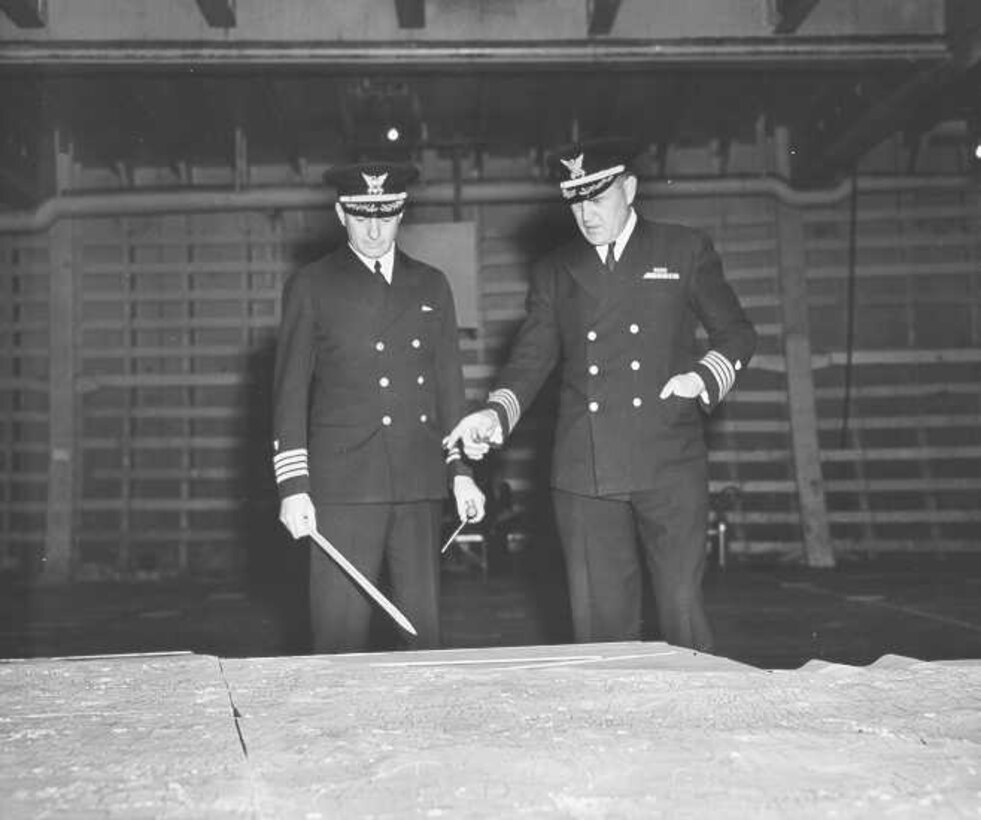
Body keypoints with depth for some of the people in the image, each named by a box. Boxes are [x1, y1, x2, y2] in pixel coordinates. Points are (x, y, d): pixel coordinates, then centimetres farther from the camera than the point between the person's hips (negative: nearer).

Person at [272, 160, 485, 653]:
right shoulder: (311, 286, 5)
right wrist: (293, 486, -5)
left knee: (423, 630, 6)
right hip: (343, 487, -3)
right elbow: (289, 393, 3)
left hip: (421, 485, 3)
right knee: (341, 638, -3)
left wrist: (460, 470, 9)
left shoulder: (432, 286, 15)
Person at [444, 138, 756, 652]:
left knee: (682, 614, 0)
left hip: (669, 467, -2)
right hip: (584, 474, 2)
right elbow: (530, 358, 10)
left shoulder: (685, 251, 9)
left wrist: (704, 377, -8)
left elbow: (736, 333, 12)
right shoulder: (555, 272, 14)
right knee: (598, 623, 4)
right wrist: (495, 413, -8)